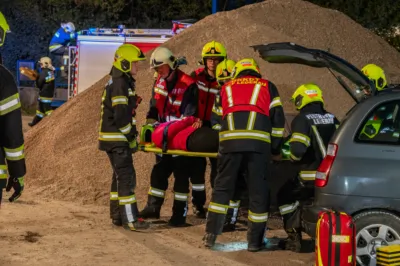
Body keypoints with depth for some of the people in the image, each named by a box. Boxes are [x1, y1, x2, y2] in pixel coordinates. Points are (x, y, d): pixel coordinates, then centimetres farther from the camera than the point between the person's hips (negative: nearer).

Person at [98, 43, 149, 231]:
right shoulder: (120, 84, -17)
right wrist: (131, 136, -12)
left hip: (114, 138, 11)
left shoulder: (120, 82, 16)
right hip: (117, 139, -11)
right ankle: (130, 219, -11)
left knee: (120, 175, 15)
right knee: (127, 176, -10)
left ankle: (117, 215, 22)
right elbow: (120, 116, -23)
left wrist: (131, 134, 16)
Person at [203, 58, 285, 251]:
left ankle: (210, 235, 8)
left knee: (222, 188, 12)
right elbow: (278, 119, 15)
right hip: (258, 141, -1)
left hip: (230, 140, 2)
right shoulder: (267, 86, 23)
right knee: (258, 191, 6)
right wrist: (275, 149, 19)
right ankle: (254, 241, 8)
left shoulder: (227, 87, 28)